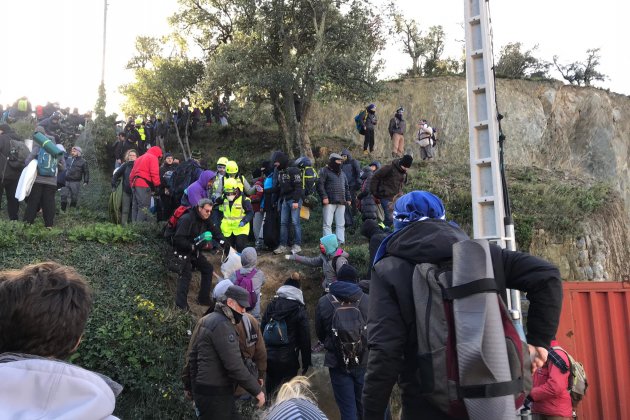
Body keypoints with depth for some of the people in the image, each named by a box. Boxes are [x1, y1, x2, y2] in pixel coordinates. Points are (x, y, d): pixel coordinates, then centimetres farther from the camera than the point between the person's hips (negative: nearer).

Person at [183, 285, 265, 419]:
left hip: (203, 388, 10)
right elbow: (235, 365, -24)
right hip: (215, 394, -10)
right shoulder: (222, 324, -19)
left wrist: (189, 385, 24)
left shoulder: (206, 320, 12)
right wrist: (256, 389, -18)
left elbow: (193, 356, 18)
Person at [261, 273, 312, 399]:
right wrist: (306, 361, 1)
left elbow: (262, 328, 4)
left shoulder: (271, 305, 2)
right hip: (289, 358, -3)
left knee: (271, 386, 18)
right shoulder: (300, 310, -6)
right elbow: (305, 337, -6)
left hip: (269, 356, 3)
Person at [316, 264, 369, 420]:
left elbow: (320, 334, 7)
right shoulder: (367, 300, -8)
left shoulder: (324, 302, -5)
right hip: (363, 361, 1)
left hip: (338, 362, -1)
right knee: (363, 406, 18)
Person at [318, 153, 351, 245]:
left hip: (341, 202, 6)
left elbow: (346, 187, 27)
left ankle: (341, 241, 10)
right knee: (328, 223, -7)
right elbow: (320, 185, -8)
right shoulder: (324, 171, 1)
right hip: (329, 202, -6)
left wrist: (348, 198, 18)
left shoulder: (342, 173, 23)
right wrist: (324, 197, -16)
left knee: (341, 224, 6)